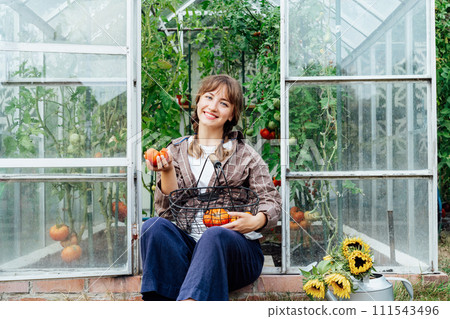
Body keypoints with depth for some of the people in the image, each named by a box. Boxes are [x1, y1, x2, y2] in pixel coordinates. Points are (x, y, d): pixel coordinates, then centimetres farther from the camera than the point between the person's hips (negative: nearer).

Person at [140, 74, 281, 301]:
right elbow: (167, 211, 5)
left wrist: (256, 221, -16)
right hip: (187, 245, 2)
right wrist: (167, 170, -13)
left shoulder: (245, 155, 8)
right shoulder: (176, 151, 12)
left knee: (214, 235, -35)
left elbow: (272, 201, 6)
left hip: (235, 249, -2)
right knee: (153, 227, -27)